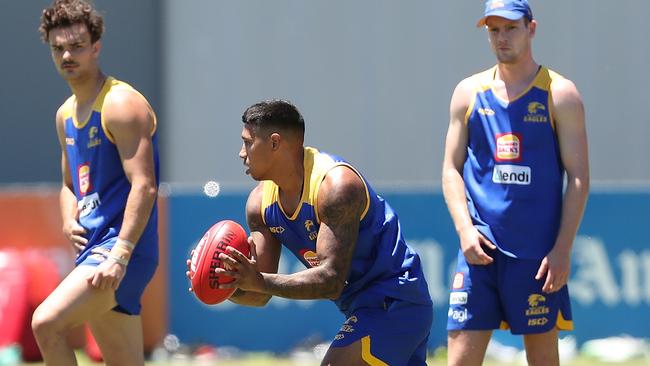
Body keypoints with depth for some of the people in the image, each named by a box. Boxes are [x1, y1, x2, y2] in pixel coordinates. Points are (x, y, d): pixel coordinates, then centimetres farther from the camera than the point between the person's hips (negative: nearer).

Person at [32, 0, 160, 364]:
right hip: (94, 249, 9)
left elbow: (144, 186, -20)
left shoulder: (121, 104, -11)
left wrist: (120, 256, -28)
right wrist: (70, 223, 4)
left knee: (46, 322, -25)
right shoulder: (66, 114, 16)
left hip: (124, 252, -9)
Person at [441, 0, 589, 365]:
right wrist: (465, 228, -5)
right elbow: (451, 168, 11)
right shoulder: (469, 92, 10)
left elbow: (579, 177, -2)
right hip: (480, 250, 2)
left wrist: (562, 249, -10)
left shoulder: (560, 94, 1)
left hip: (538, 251, -2)